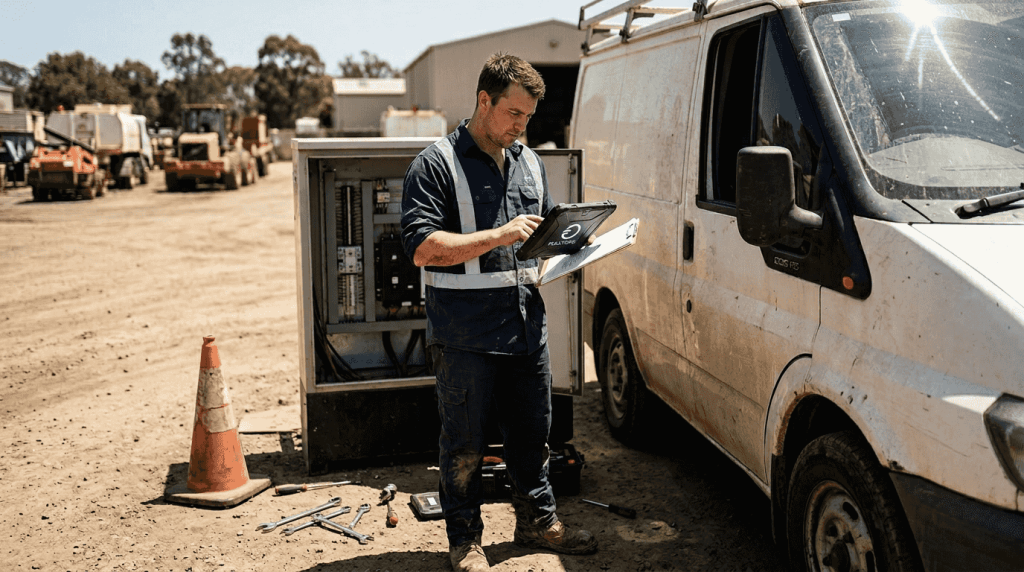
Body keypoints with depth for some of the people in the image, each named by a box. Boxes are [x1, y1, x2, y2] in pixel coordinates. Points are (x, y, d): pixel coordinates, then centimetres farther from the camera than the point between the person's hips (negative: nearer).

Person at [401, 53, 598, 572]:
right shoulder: (436, 164, -7)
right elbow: (422, 247, -16)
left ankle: (537, 521, 34)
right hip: (464, 334, -6)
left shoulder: (530, 163, 15)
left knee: (532, 432, 16)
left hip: (527, 327, 6)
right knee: (464, 442, 6)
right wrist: (498, 237, -21)